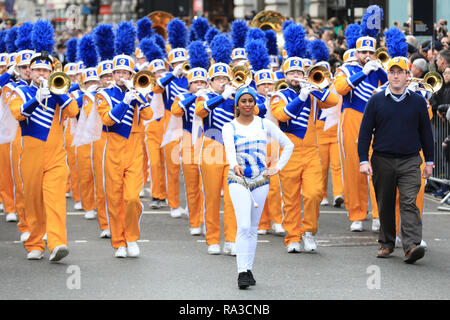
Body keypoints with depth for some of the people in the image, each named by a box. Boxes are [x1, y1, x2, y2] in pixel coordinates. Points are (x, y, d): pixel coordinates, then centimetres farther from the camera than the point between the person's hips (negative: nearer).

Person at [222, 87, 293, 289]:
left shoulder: (264, 125, 5)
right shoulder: (229, 128, 0)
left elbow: (288, 145, 12)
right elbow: (229, 148, -20)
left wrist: (277, 168, 3)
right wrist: (234, 165, -41)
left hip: (260, 181, 3)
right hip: (238, 181, -3)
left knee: (253, 228, 7)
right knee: (244, 226, -16)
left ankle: (248, 269, 16)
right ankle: (242, 272, -19)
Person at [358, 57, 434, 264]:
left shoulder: (417, 101, 5)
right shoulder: (376, 101, 4)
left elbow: (426, 132, 11)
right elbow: (365, 132, 4)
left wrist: (429, 162, 10)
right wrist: (363, 160, -4)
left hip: (409, 162, -1)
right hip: (382, 161, 1)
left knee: (409, 203, -13)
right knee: (385, 205, 10)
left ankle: (411, 246, -23)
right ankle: (387, 243, 24)